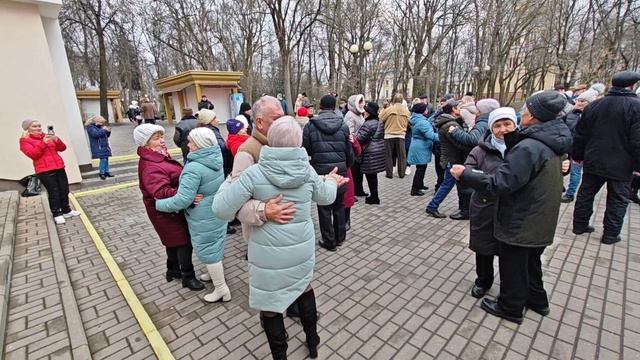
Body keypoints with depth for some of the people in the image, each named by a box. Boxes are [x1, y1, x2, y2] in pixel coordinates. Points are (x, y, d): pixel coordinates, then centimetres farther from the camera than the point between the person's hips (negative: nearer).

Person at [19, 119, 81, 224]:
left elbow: (62, 148, 9)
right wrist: (43, 143, -19)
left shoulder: (47, 136, 16)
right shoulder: (25, 140, 2)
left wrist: (56, 140, -10)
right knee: (53, 192, -6)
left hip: (59, 167, 5)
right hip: (44, 171, -5)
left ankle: (66, 211, 21)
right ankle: (57, 214, 4)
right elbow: (33, 154, -13)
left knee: (64, 190, 8)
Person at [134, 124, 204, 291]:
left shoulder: (159, 157, 6)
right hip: (166, 211, -10)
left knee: (174, 240, 22)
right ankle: (188, 277, 13)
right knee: (184, 241, -2)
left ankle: (173, 270, 40)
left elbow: (175, 177, 18)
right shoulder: (150, 167, -28)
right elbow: (162, 193, -39)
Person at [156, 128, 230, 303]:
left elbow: (182, 200, -27)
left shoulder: (194, 168, -28)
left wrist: (158, 204, -13)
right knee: (215, 247, 25)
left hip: (204, 219, -8)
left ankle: (222, 290, 20)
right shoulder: (215, 160, -2)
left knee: (208, 251, 7)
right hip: (218, 213, 8)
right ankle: (215, 274, 46)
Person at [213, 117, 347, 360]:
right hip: (302, 249, 4)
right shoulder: (307, 170, -7)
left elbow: (221, 210, -13)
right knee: (305, 288, 29)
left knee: (270, 306, 18)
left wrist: (227, 183, 6)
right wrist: (331, 181, 32)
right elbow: (325, 197, 10)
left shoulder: (254, 174, -16)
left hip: (269, 254, -3)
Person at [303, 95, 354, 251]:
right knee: (339, 206, 17)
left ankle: (329, 241, 18)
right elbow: (349, 151, 5)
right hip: (340, 169, 3)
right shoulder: (343, 125, 0)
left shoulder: (310, 125, -6)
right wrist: (347, 166, 22)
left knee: (324, 207, 9)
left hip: (320, 170, -2)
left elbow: (305, 150, 0)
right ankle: (340, 237, 30)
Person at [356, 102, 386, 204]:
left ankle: (374, 198, 8)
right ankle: (374, 196, 24)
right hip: (379, 150, 9)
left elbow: (359, 139, -20)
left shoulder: (367, 124, -18)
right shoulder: (380, 123, 13)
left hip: (370, 153, -9)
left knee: (370, 175, 1)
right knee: (373, 175, 16)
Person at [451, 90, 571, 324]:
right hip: (539, 221, 9)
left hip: (521, 223, -9)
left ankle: (510, 308, 31)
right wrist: (512, 138, 1)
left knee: (512, 266, 11)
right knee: (531, 262, 28)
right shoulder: (552, 142, 2)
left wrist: (465, 175, -26)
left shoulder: (529, 147, -28)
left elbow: (499, 184, -32)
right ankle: (537, 300, 47)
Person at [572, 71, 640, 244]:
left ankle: (579, 225, 23)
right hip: (620, 165, -3)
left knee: (586, 194, 14)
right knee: (618, 200, 8)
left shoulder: (594, 105, 3)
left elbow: (580, 135, 8)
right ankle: (610, 234, 15)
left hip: (593, 162, 4)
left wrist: (577, 156, 18)